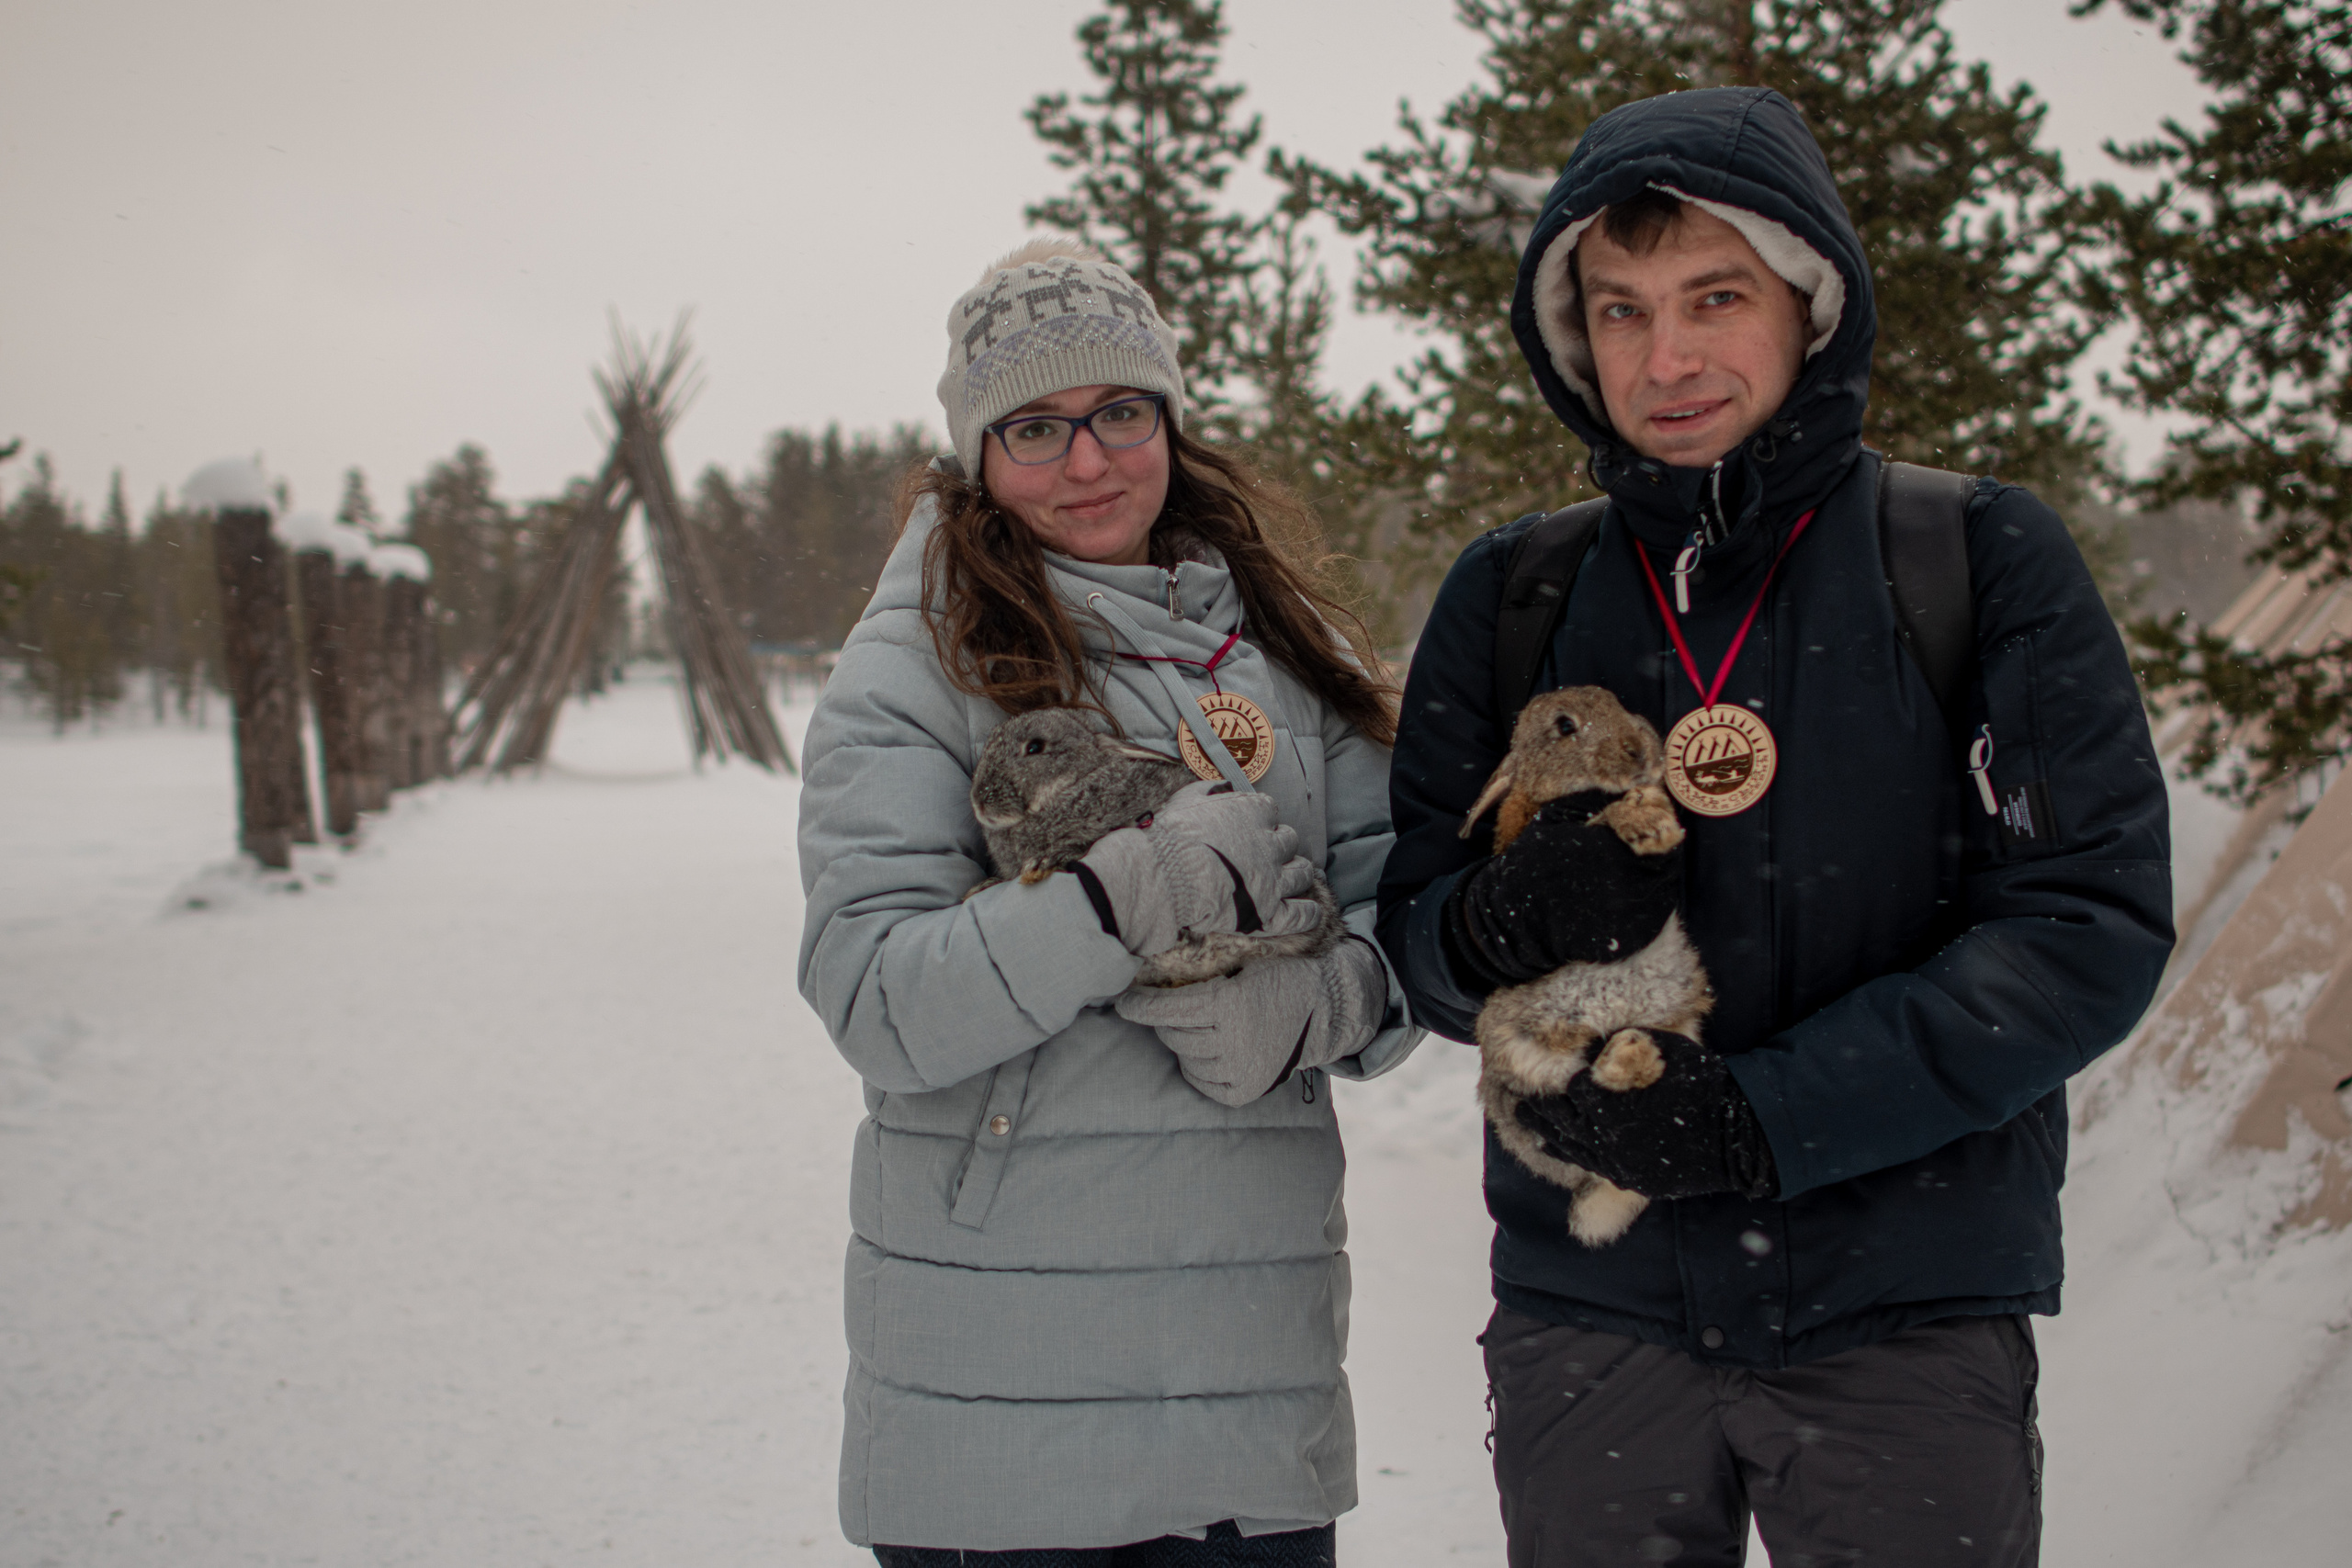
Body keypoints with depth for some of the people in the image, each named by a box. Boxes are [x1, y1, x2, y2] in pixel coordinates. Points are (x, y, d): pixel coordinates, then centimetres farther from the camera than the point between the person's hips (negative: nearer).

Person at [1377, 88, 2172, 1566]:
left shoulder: (1985, 561, -3)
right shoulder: (1509, 597, 4)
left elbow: (2094, 922, -8)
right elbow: (1412, 934, 7)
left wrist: (1769, 1115, -16)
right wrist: (1493, 933, -17)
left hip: (1912, 1312, -1)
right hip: (1589, 1313, 2)